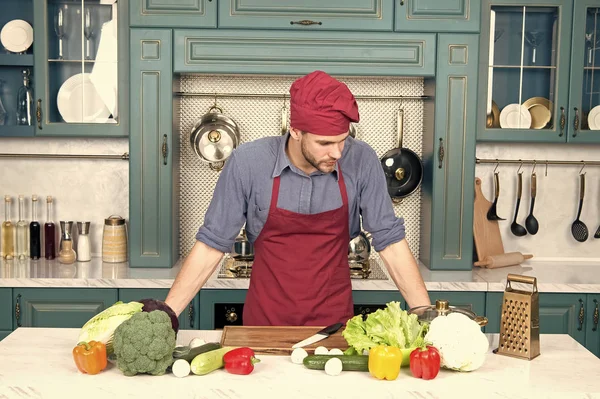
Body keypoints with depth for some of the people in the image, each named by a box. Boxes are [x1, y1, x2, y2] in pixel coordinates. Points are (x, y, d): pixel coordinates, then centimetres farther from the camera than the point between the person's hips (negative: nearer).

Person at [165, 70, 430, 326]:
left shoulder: (361, 162, -12)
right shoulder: (247, 163, -14)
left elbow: (390, 241, -5)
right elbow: (212, 244, -7)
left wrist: (425, 313, -11)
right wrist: (166, 315, -11)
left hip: (335, 319, 1)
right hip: (265, 319, 0)